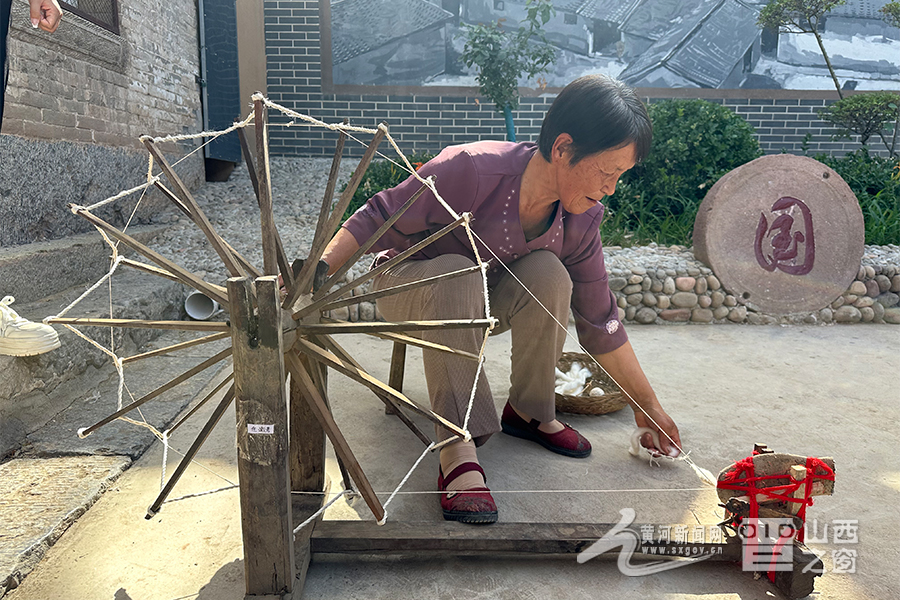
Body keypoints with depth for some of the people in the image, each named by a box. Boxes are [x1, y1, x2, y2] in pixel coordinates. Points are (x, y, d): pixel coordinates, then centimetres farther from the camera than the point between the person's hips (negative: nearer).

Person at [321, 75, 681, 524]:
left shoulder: (580, 220, -14)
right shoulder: (473, 169, -31)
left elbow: (600, 323, -5)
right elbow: (378, 219, -24)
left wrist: (647, 405, -2)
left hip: (484, 302, 4)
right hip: (409, 289, -3)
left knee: (548, 272, -27)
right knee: (457, 277, -38)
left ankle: (529, 411, -8)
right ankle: (458, 448, -34)